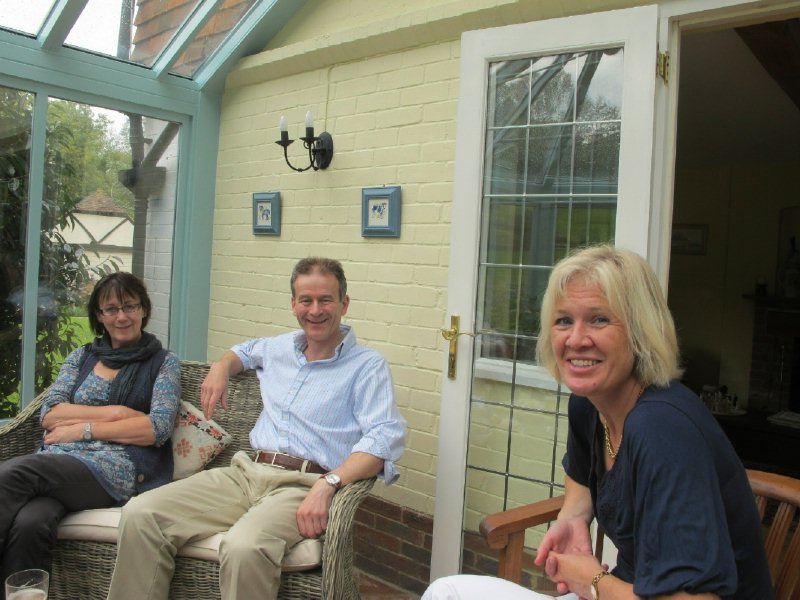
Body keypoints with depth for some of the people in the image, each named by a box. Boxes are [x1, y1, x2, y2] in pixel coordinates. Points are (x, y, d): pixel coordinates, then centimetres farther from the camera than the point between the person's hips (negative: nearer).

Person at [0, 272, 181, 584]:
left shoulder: (163, 363, 11)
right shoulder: (81, 356, 22)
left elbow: (159, 427, -4)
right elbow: (48, 414, 9)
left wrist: (85, 427, -5)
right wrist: (114, 412, -4)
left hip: (117, 468, -3)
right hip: (58, 462, 3)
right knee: (29, 523, -34)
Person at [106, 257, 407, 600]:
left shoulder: (368, 366, 1)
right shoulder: (280, 347, 20)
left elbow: (386, 437, -13)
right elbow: (245, 351, 44)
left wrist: (328, 485, -27)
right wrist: (221, 367, 20)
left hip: (304, 485, -6)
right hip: (245, 471, 6)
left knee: (244, 546, -36)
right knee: (140, 514, -14)